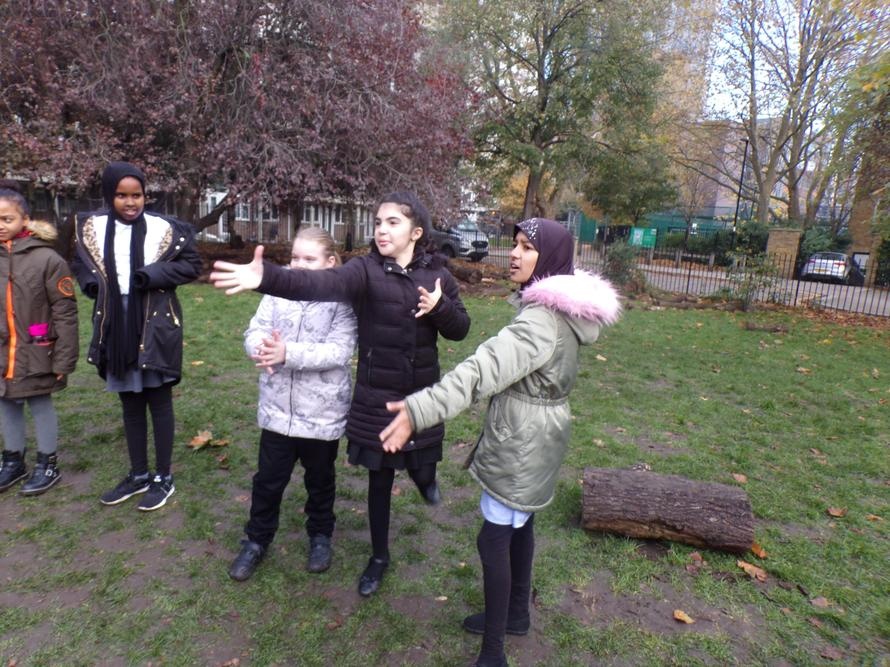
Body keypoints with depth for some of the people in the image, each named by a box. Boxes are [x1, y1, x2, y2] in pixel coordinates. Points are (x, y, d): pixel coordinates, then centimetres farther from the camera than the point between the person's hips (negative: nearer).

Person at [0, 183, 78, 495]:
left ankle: (48, 465, 25)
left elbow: (65, 313, -11)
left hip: (35, 353, -5)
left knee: (40, 404, 9)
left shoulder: (46, 259, -13)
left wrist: (63, 359, -11)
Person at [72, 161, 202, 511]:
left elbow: (191, 264, -5)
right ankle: (138, 475, 29)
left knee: (158, 401, 5)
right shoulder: (93, 228, 5)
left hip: (156, 325, -4)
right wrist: (92, 283, -3)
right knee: (130, 403, 14)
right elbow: (79, 263, 18)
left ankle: (163, 478, 18)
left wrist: (153, 276, -18)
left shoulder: (164, 228, -7)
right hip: (116, 326, 4)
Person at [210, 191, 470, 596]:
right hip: (376, 398, -1)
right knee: (379, 479, 12)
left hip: (421, 397, 2)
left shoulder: (436, 274, -3)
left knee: (420, 470, 19)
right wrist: (267, 278, -49)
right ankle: (379, 556, 36)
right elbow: (321, 285, -31)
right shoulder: (365, 270, -12)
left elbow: (460, 329, 2)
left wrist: (440, 306, -20)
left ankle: (425, 477, 60)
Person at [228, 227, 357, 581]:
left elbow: (338, 352, -22)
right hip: (278, 408, 3)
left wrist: (288, 353, -30)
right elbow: (254, 331, -2)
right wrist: (262, 347, -26)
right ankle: (256, 540, 38)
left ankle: (320, 536, 42)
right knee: (268, 480, 16)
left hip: (323, 412, -2)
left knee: (320, 480, 19)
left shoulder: (342, 300, -13)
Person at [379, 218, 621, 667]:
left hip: (522, 444, -10)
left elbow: (484, 368, -41)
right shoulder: (560, 309, 6)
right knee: (519, 526, 23)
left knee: (494, 538, 1)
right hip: (534, 438, 10)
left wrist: (419, 410, -51)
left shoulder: (542, 319, -26)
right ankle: (515, 614, 43)